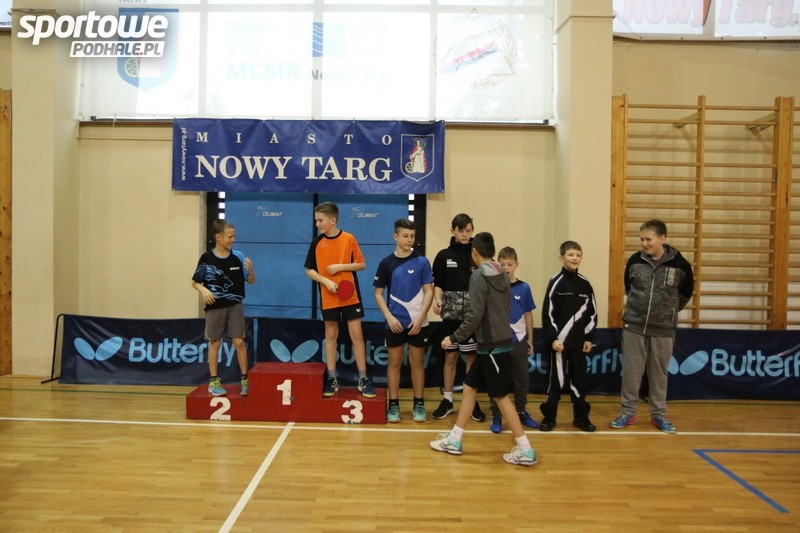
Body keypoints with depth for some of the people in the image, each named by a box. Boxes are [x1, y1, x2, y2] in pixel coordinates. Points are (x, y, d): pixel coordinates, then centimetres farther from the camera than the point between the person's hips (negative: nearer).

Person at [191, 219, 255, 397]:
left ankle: (245, 380, 12)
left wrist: (250, 270, -19)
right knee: (214, 342, 9)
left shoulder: (238, 256, -4)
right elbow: (195, 282, 2)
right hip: (215, 307, -1)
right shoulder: (206, 258, -7)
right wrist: (203, 290, -18)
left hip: (235, 306, 1)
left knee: (239, 342, 1)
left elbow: (251, 281, 2)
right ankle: (214, 381, 20)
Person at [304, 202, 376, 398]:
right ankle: (332, 379, 18)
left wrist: (341, 266, -14)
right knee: (331, 336, 9)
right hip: (328, 298, 2)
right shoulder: (317, 242, 0)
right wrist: (326, 281, -12)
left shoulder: (349, 239, -5)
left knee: (356, 335, 0)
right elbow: (309, 270, 4)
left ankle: (363, 379, 9)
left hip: (351, 296, -2)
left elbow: (362, 265, 0)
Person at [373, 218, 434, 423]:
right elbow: (378, 293, 3)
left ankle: (419, 404, 19)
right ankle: (393, 404, 16)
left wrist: (420, 318, -11)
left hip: (417, 323, 0)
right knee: (394, 363, 7)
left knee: (417, 363, 8)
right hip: (395, 322, 0)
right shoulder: (386, 263, 0)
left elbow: (429, 292, -1)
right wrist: (389, 317, -8)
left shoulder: (421, 262, -1)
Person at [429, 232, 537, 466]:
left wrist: (455, 337, -8)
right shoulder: (503, 276, 9)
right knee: (469, 387, 14)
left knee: (501, 396, 0)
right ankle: (454, 439, 22)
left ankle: (526, 450, 7)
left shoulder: (479, 276, -15)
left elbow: (475, 315, -18)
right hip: (499, 341, 9)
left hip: (493, 346, -9)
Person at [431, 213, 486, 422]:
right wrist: (437, 300, -15)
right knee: (450, 357, 10)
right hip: (451, 314, 1)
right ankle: (447, 400, 21)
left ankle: (472, 401, 18)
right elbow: (438, 284, 3)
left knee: (472, 358, 5)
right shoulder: (444, 255, 3)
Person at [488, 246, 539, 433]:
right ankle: (496, 417, 17)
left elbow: (528, 314, 7)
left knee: (522, 379, 13)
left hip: (518, 340, 2)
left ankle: (522, 412, 31)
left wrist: (530, 339, 8)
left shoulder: (523, 288, 0)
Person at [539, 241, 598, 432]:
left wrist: (589, 338, 4)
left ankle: (581, 417, 22)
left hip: (579, 342, 4)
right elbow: (548, 313, -8)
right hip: (559, 341, -4)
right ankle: (549, 417, 15)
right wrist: (553, 338, -13)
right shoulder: (556, 282, -6)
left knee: (580, 380, 9)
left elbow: (592, 313, 10)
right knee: (556, 379, 2)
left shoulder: (585, 283, 6)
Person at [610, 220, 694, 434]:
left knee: (659, 373, 10)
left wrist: (669, 310, 11)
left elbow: (686, 293, 10)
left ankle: (658, 415, 24)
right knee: (631, 371, 5)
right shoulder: (635, 260, -4)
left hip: (663, 329, -1)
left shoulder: (679, 264, -7)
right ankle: (627, 413, 18)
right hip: (634, 326, 1)